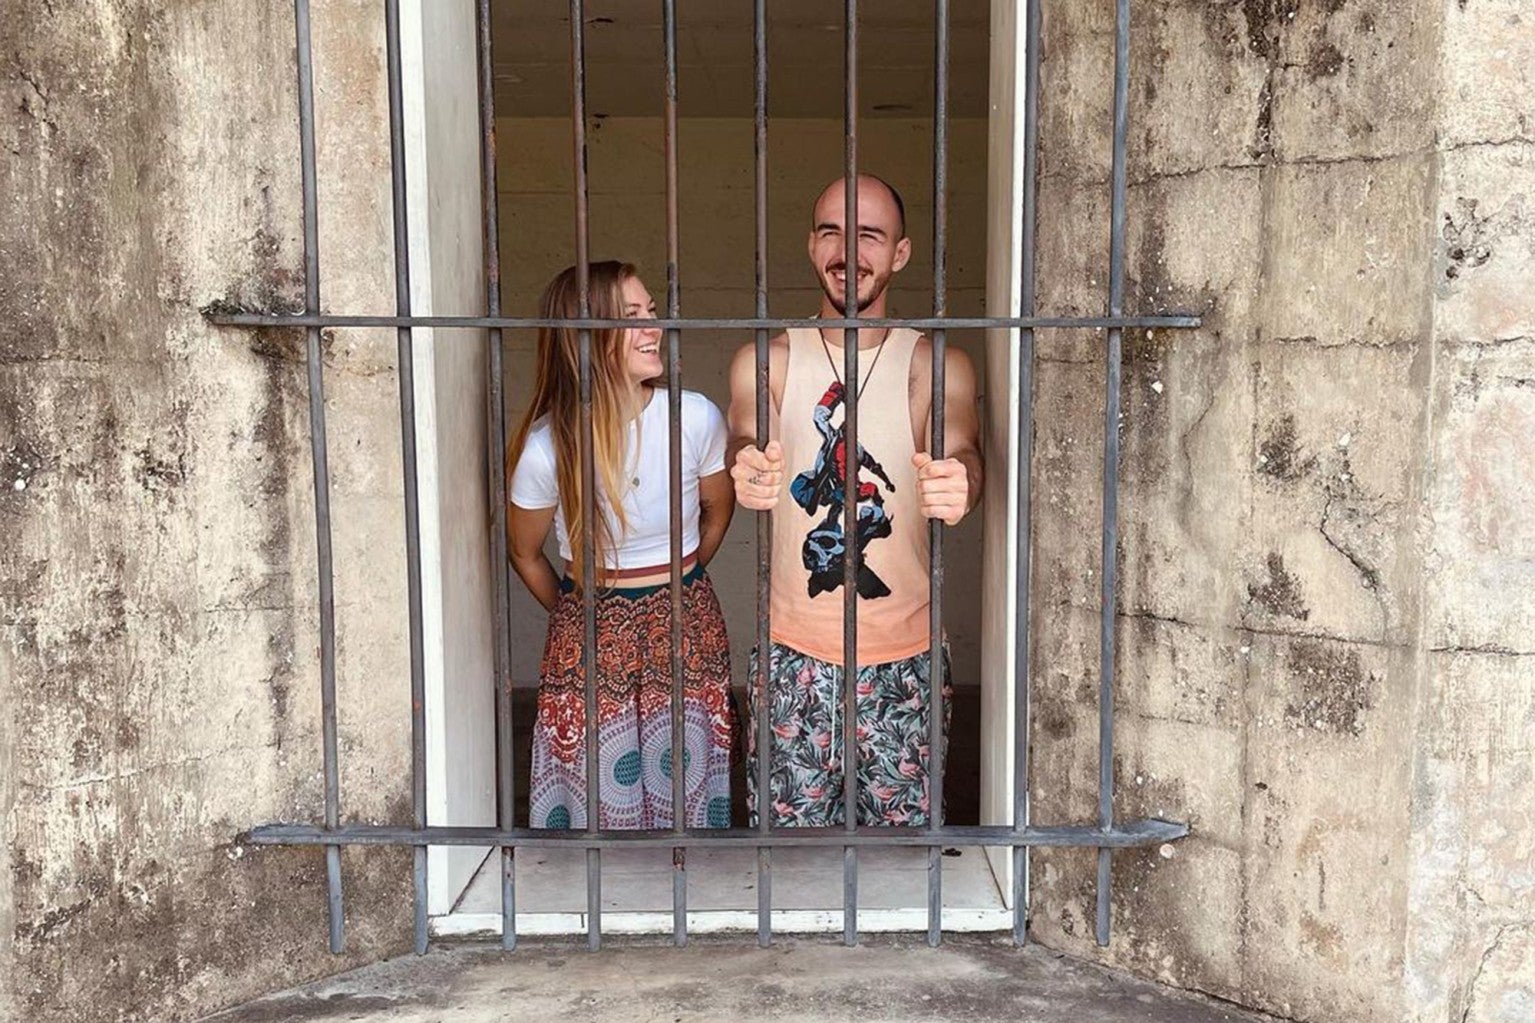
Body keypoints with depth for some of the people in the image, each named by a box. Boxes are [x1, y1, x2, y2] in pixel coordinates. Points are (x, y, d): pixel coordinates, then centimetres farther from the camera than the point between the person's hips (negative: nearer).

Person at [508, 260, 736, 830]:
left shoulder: (698, 419, -11)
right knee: (599, 795, 6)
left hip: (686, 630, 2)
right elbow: (525, 554, 3)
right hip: (589, 637, -1)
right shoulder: (545, 447, -15)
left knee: (685, 783, 10)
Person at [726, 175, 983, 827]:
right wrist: (749, 475, -42)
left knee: (903, 825, 8)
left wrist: (957, 486, -44)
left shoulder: (936, 365, -2)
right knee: (790, 827, 7)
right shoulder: (766, 362, 1)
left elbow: (958, 447, -20)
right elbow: (748, 439, -17)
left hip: (905, 657, 0)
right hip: (794, 654, 0)